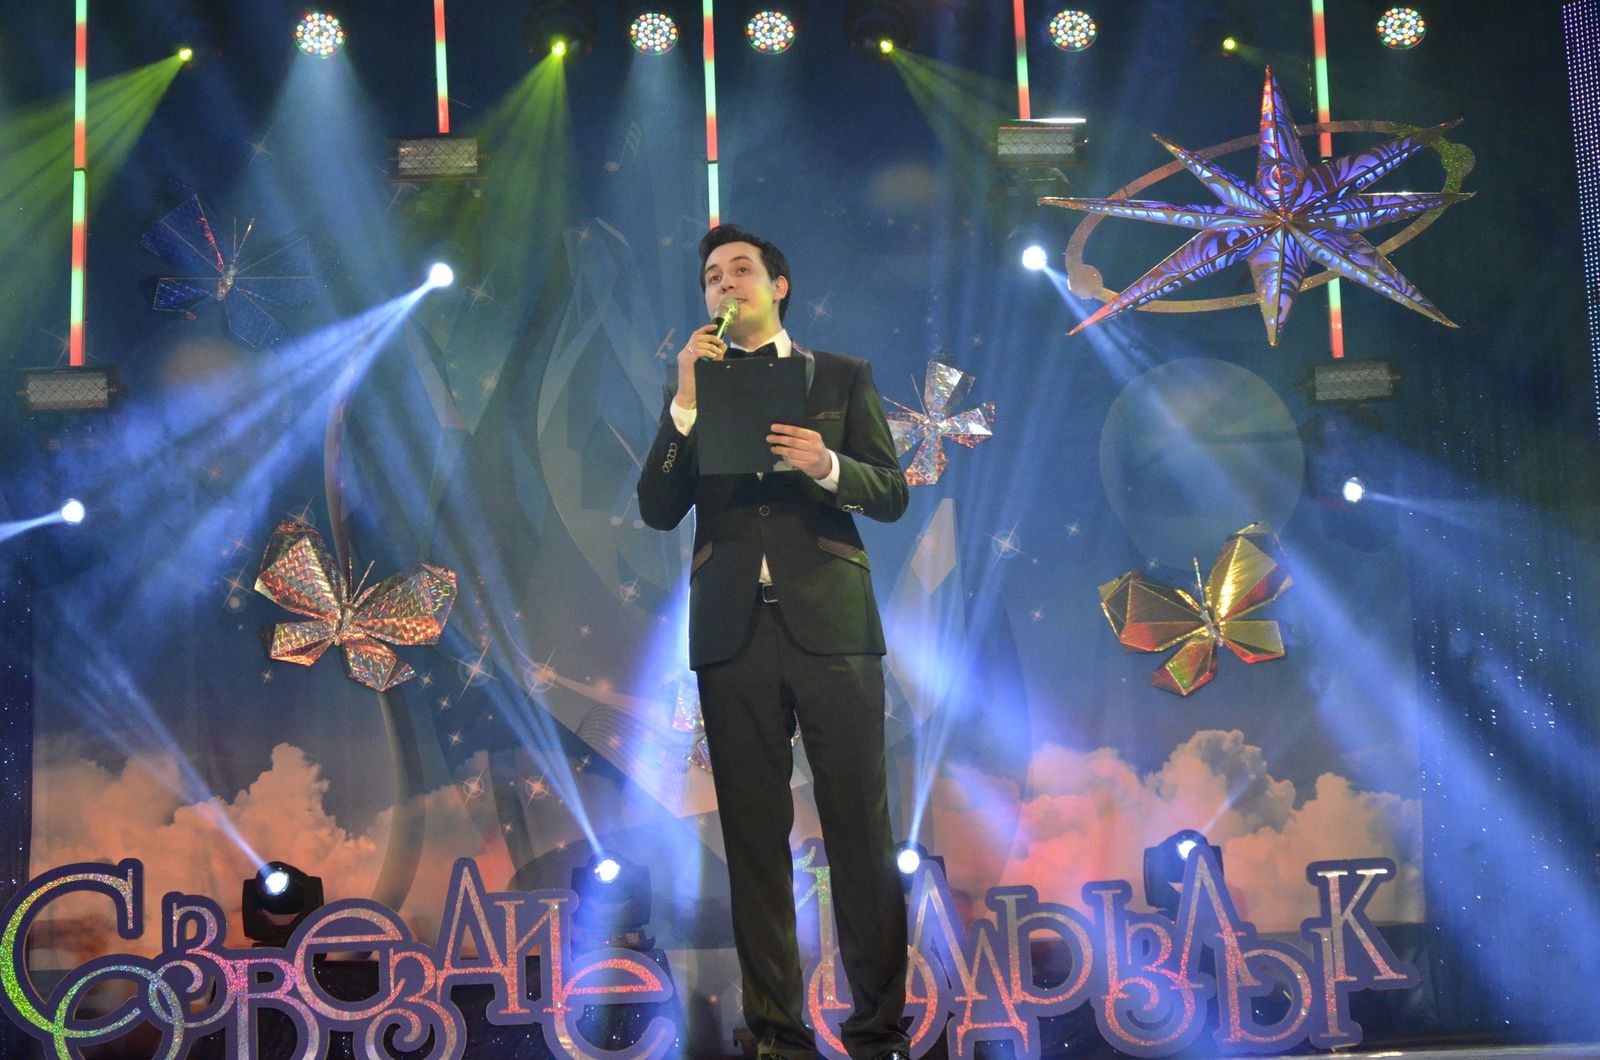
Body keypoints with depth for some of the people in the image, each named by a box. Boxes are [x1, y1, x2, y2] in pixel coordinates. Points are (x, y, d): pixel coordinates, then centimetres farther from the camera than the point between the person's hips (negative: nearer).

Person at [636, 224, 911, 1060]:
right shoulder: (695, 389, 15)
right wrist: (686, 404, -7)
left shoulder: (842, 377, 11)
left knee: (861, 835, -2)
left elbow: (892, 494, 5)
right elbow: (659, 510, 3)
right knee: (755, 841, 4)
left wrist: (827, 465, -15)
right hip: (733, 635, 2)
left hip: (830, 624, -1)